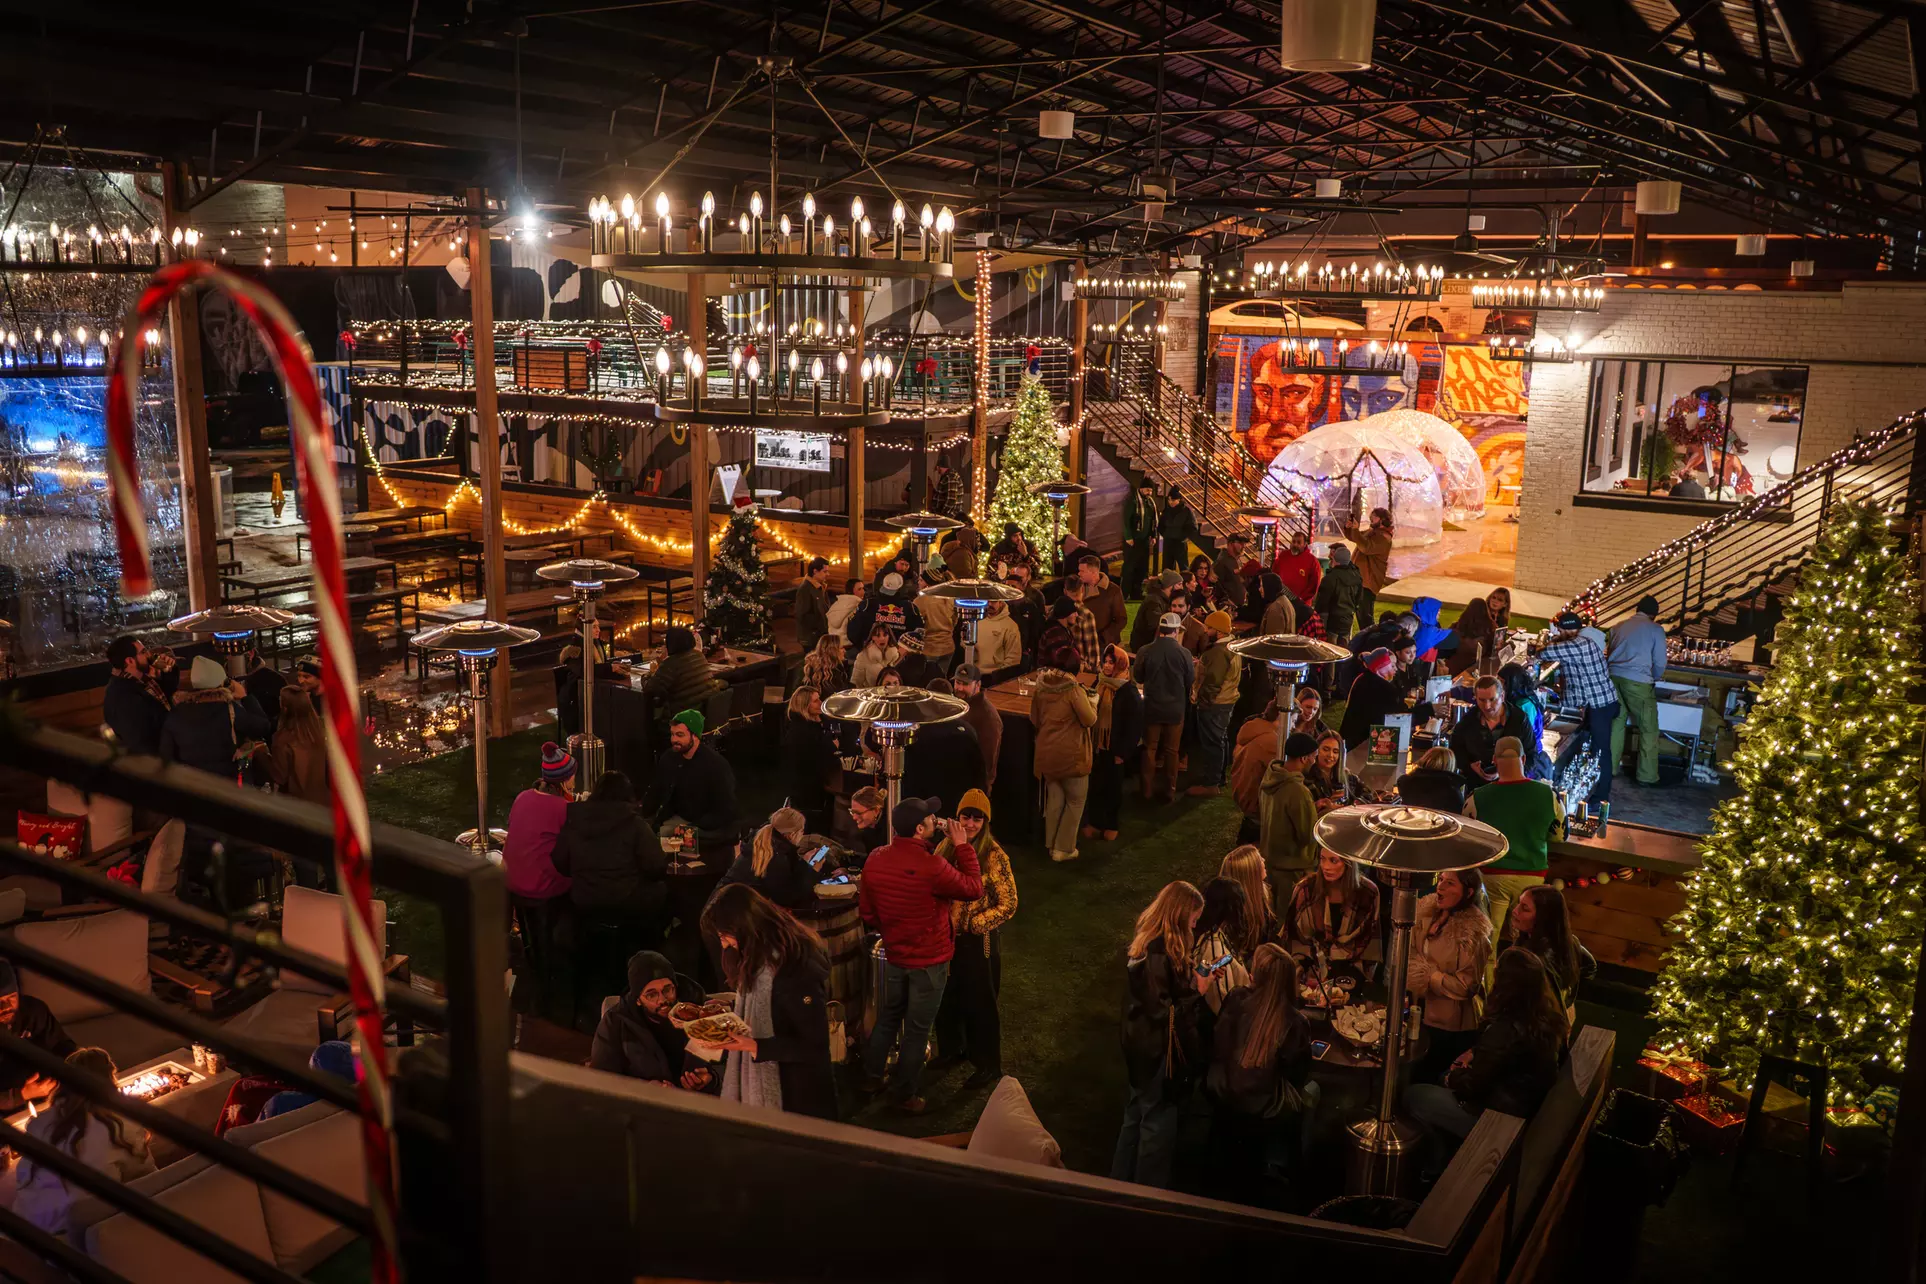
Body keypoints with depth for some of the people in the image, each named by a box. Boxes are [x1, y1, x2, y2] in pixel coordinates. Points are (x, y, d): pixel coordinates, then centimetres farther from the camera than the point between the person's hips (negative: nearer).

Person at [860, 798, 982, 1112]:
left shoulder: (875, 859, -9)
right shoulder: (931, 866, -30)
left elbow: (866, 911, 3)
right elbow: (974, 889, -14)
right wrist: (963, 846, -8)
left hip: (894, 955, 6)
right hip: (929, 960, -6)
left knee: (889, 1016, 25)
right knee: (917, 1029, 10)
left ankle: (871, 1077, 37)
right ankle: (903, 1095, 23)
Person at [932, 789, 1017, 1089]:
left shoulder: (994, 855, -19)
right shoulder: (945, 847, -3)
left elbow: (1008, 906, -16)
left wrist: (971, 924, -18)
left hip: (979, 940, -5)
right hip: (947, 936, 5)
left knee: (979, 1004, 8)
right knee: (947, 997, 20)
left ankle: (988, 1066, 25)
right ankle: (953, 1048, 43)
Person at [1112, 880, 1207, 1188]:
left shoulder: (1146, 943, 3)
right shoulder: (1159, 954, -27)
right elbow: (1162, 1012, -26)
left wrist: (1192, 979, 2)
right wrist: (1197, 991, -18)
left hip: (1144, 1048, 10)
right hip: (1159, 1053, -10)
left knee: (1137, 1116, 21)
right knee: (1158, 1124, 6)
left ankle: (1122, 1184, 35)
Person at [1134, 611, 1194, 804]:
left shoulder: (1145, 651, -14)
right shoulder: (1183, 653, -15)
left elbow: (1138, 677, 1)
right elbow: (1190, 680, -2)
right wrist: (1192, 666, 19)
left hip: (1152, 707, 0)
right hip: (1175, 709, 0)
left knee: (1150, 749, 14)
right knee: (1171, 751, 12)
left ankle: (1148, 790, 20)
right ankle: (1169, 791, 19)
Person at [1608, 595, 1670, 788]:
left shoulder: (1618, 626, 17)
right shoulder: (1655, 629, 4)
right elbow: (1660, 663, 4)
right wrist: (1654, 678, 23)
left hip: (1613, 677, 5)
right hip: (1638, 681, -5)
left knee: (1616, 724, 17)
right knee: (1649, 730, 7)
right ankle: (1647, 775, 8)